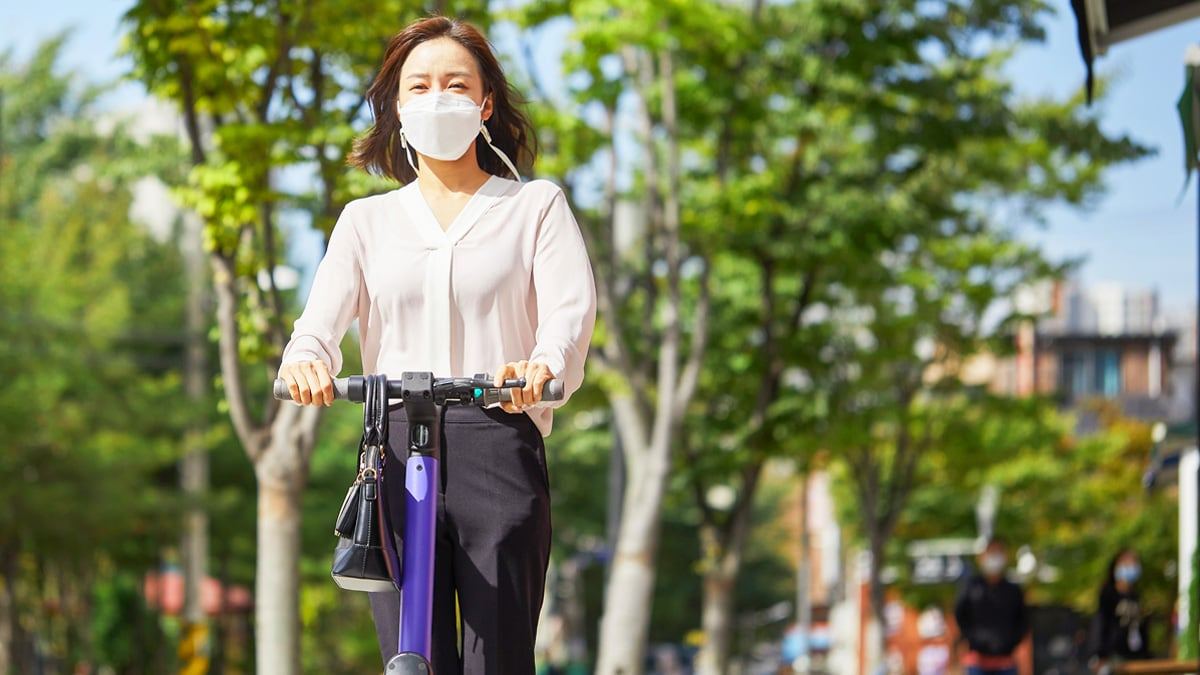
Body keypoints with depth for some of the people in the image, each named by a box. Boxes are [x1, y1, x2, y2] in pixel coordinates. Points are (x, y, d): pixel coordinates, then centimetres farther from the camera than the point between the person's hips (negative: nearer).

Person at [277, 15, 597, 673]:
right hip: (396, 452, 2)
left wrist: (543, 365, -27)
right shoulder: (367, 219, 20)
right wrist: (306, 360, -21)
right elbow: (322, 317, 5)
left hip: (501, 448, -2)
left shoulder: (536, 206, 13)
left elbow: (570, 309, -2)